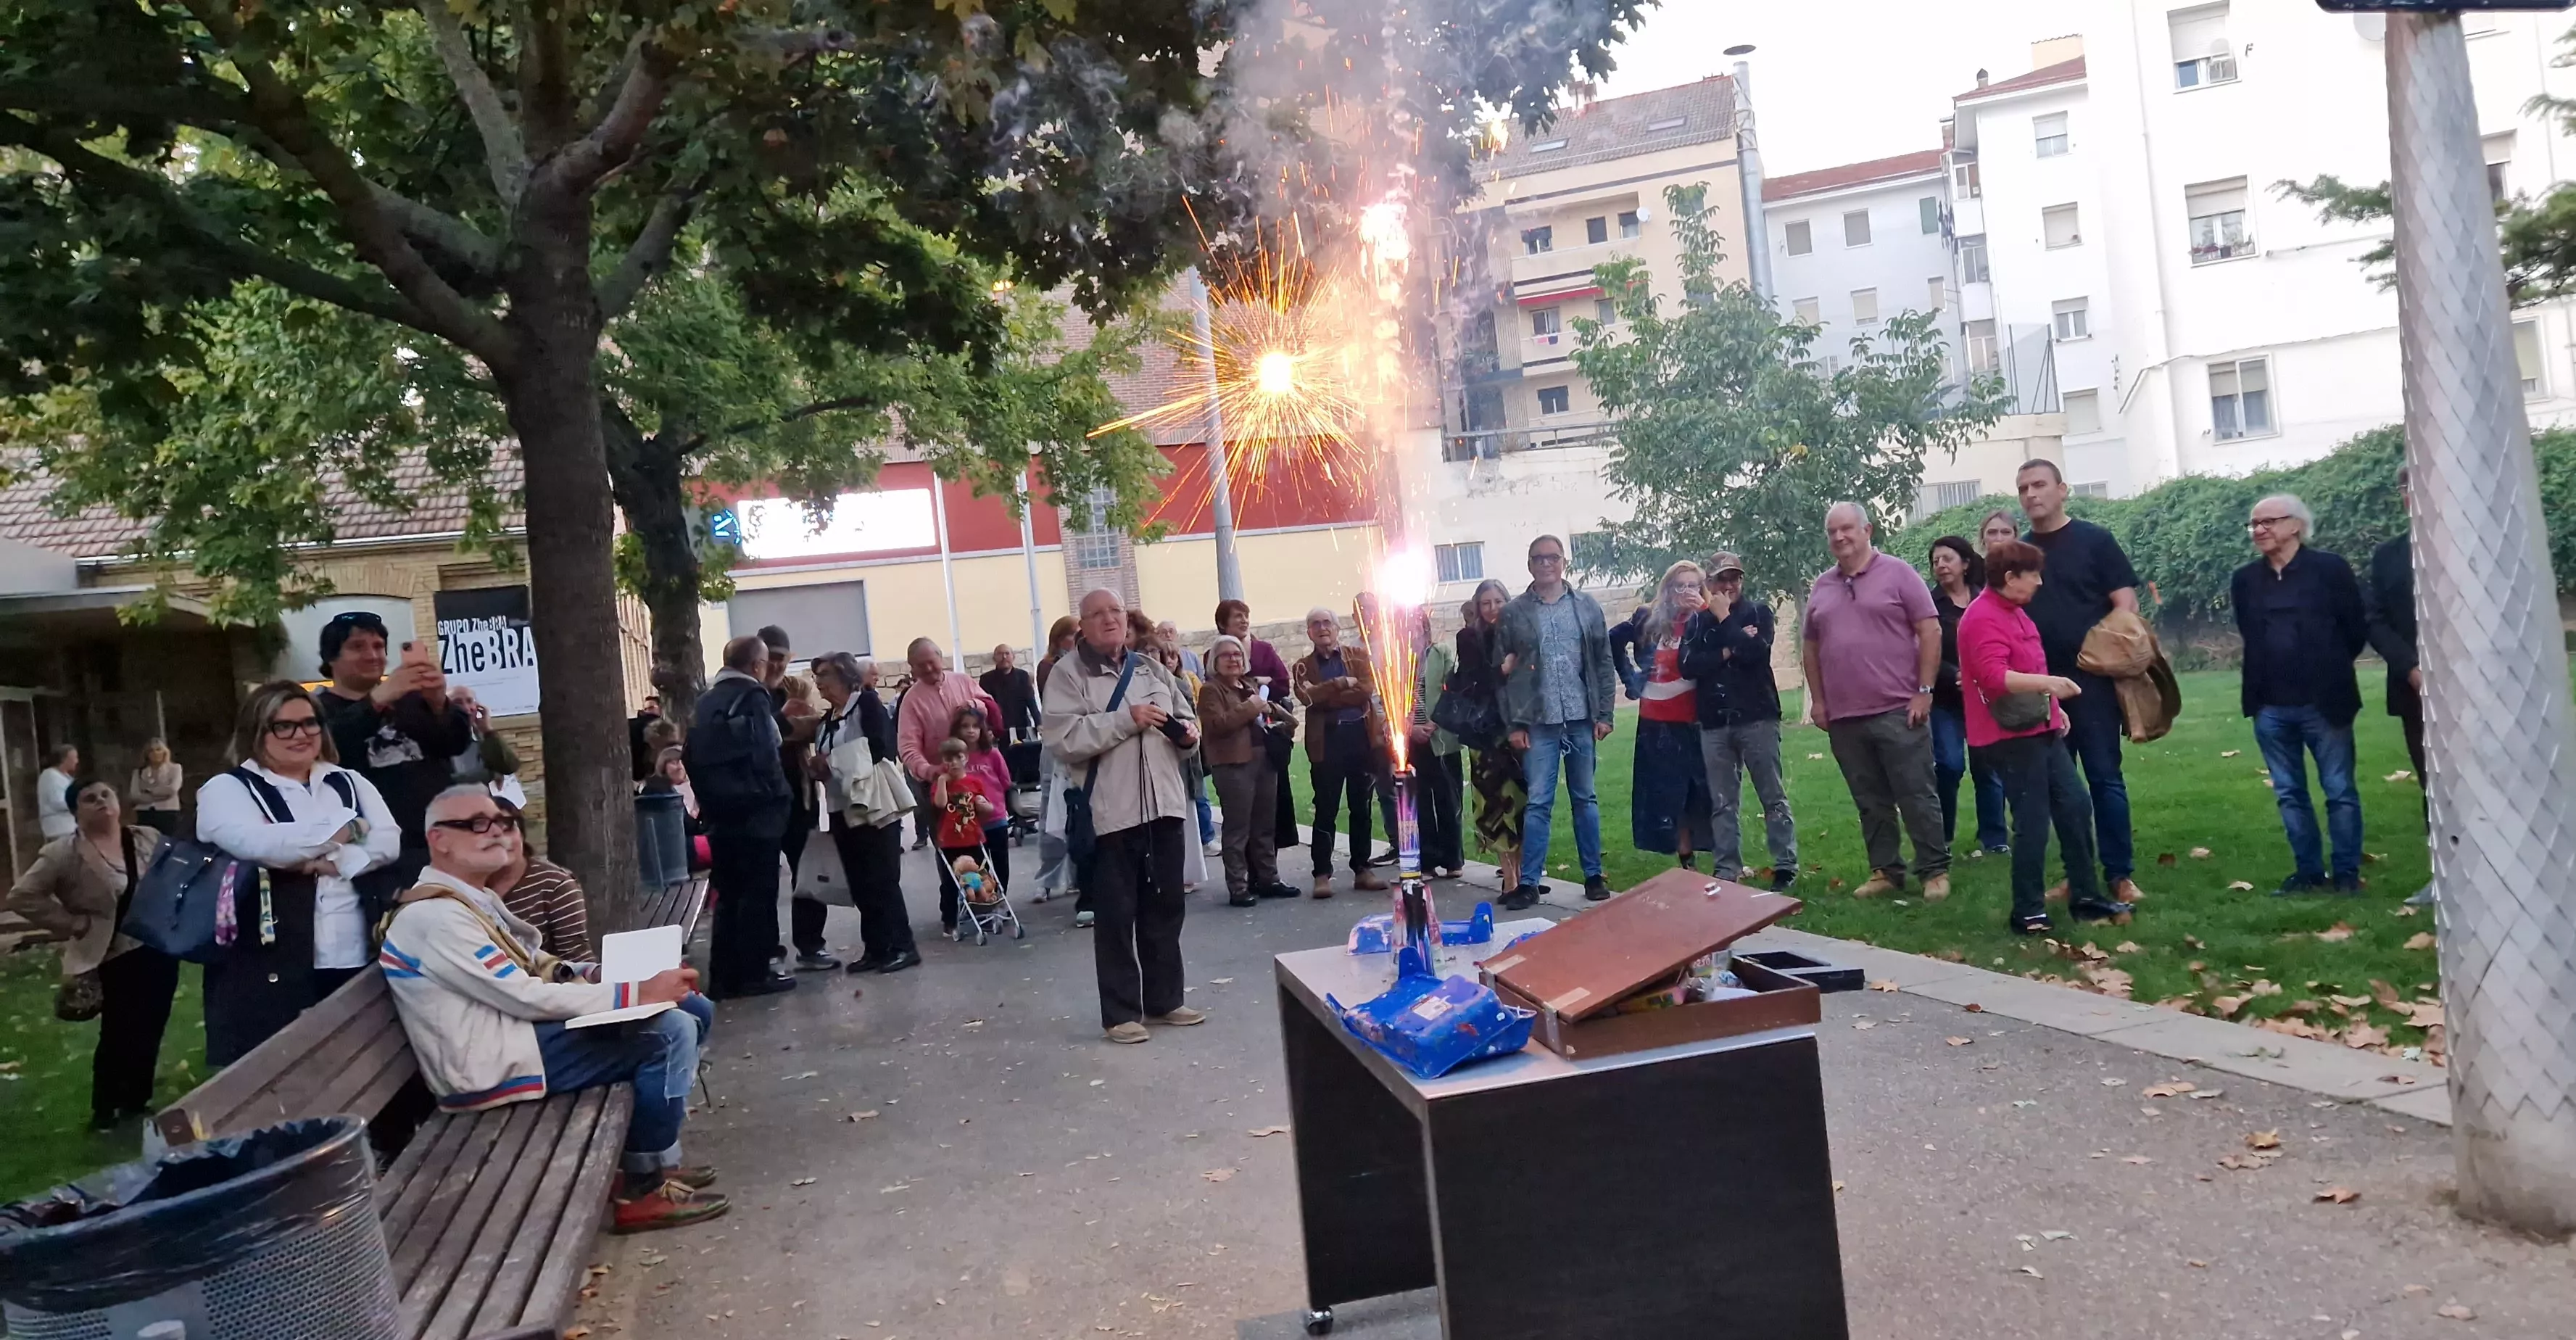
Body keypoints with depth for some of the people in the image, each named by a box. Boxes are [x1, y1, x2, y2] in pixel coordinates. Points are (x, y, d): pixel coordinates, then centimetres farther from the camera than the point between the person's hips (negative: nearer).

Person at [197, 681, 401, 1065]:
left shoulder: (349, 782, 15)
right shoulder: (227, 788, 3)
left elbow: (389, 842, 2)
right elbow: (256, 844, -17)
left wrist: (332, 862, -16)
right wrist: (349, 828, -6)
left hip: (358, 964, 4)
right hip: (270, 973, -3)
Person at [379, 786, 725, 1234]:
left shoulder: (477, 898, 15)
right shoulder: (436, 916, -18)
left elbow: (535, 967, 18)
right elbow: (526, 997, -22)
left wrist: (603, 973, -2)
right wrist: (636, 993, -21)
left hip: (517, 1028, 10)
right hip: (494, 1064, -10)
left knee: (693, 1009, 4)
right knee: (669, 1034, -20)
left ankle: (654, 1156, 13)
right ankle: (645, 1187, -6)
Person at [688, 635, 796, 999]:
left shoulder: (705, 702, 14)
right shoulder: (752, 697, -9)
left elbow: (694, 757, 15)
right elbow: (763, 754, -18)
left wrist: (708, 800, 18)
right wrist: (778, 797, -7)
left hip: (719, 813, 7)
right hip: (754, 811, -7)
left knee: (728, 894, 11)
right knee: (758, 893, 0)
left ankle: (724, 975, 13)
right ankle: (754, 973, 2)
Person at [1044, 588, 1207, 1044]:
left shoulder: (1148, 668, 13)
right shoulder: (1068, 674, -5)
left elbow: (1185, 716, 23)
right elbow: (1065, 741, -18)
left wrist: (1188, 733, 0)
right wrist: (1127, 720, -19)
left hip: (1164, 805, 6)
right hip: (1110, 812, -6)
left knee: (1166, 908, 13)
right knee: (1116, 915, 1)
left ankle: (1165, 1000, 26)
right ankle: (1121, 1013, 11)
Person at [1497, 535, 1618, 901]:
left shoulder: (1587, 607, 6)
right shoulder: (1513, 612, 2)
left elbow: (1603, 663, 6)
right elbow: (1504, 672, 1)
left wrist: (1604, 713, 0)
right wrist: (1514, 724, -4)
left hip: (1582, 719, 2)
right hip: (1538, 722, -1)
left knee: (1586, 799, 10)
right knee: (1539, 802, -3)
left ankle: (1593, 875, 18)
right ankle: (1529, 881, 2)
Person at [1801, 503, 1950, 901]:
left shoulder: (1897, 573, -2)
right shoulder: (1821, 587, 12)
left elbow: (1930, 630, -5)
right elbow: (1810, 646, 18)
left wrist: (1924, 691, -10)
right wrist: (1817, 699, 11)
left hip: (1898, 711, -5)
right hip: (1844, 717, 5)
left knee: (1917, 797, 0)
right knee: (1871, 803, 11)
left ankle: (1935, 871, 9)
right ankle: (1885, 871, 20)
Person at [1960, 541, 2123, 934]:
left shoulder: (2014, 611, 15)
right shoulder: (1983, 619, -18)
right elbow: (1994, 677, -31)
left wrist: (2054, 706, 24)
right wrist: (2047, 682, -39)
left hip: (2040, 729, 10)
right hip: (2011, 737, -10)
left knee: (2075, 805, 13)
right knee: (2033, 823, -6)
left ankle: (2085, 895, 23)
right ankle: (2028, 913, 4)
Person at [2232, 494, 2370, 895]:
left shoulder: (2330, 567, -4)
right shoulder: (2245, 580, 6)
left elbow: (2356, 629, 0)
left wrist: (2328, 671, 7)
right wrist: (2273, 676, 12)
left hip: (2323, 702, -4)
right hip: (2271, 706, 4)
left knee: (2340, 791, 4)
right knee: (2289, 793, 10)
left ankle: (2347, 872, 13)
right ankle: (2308, 871, 19)